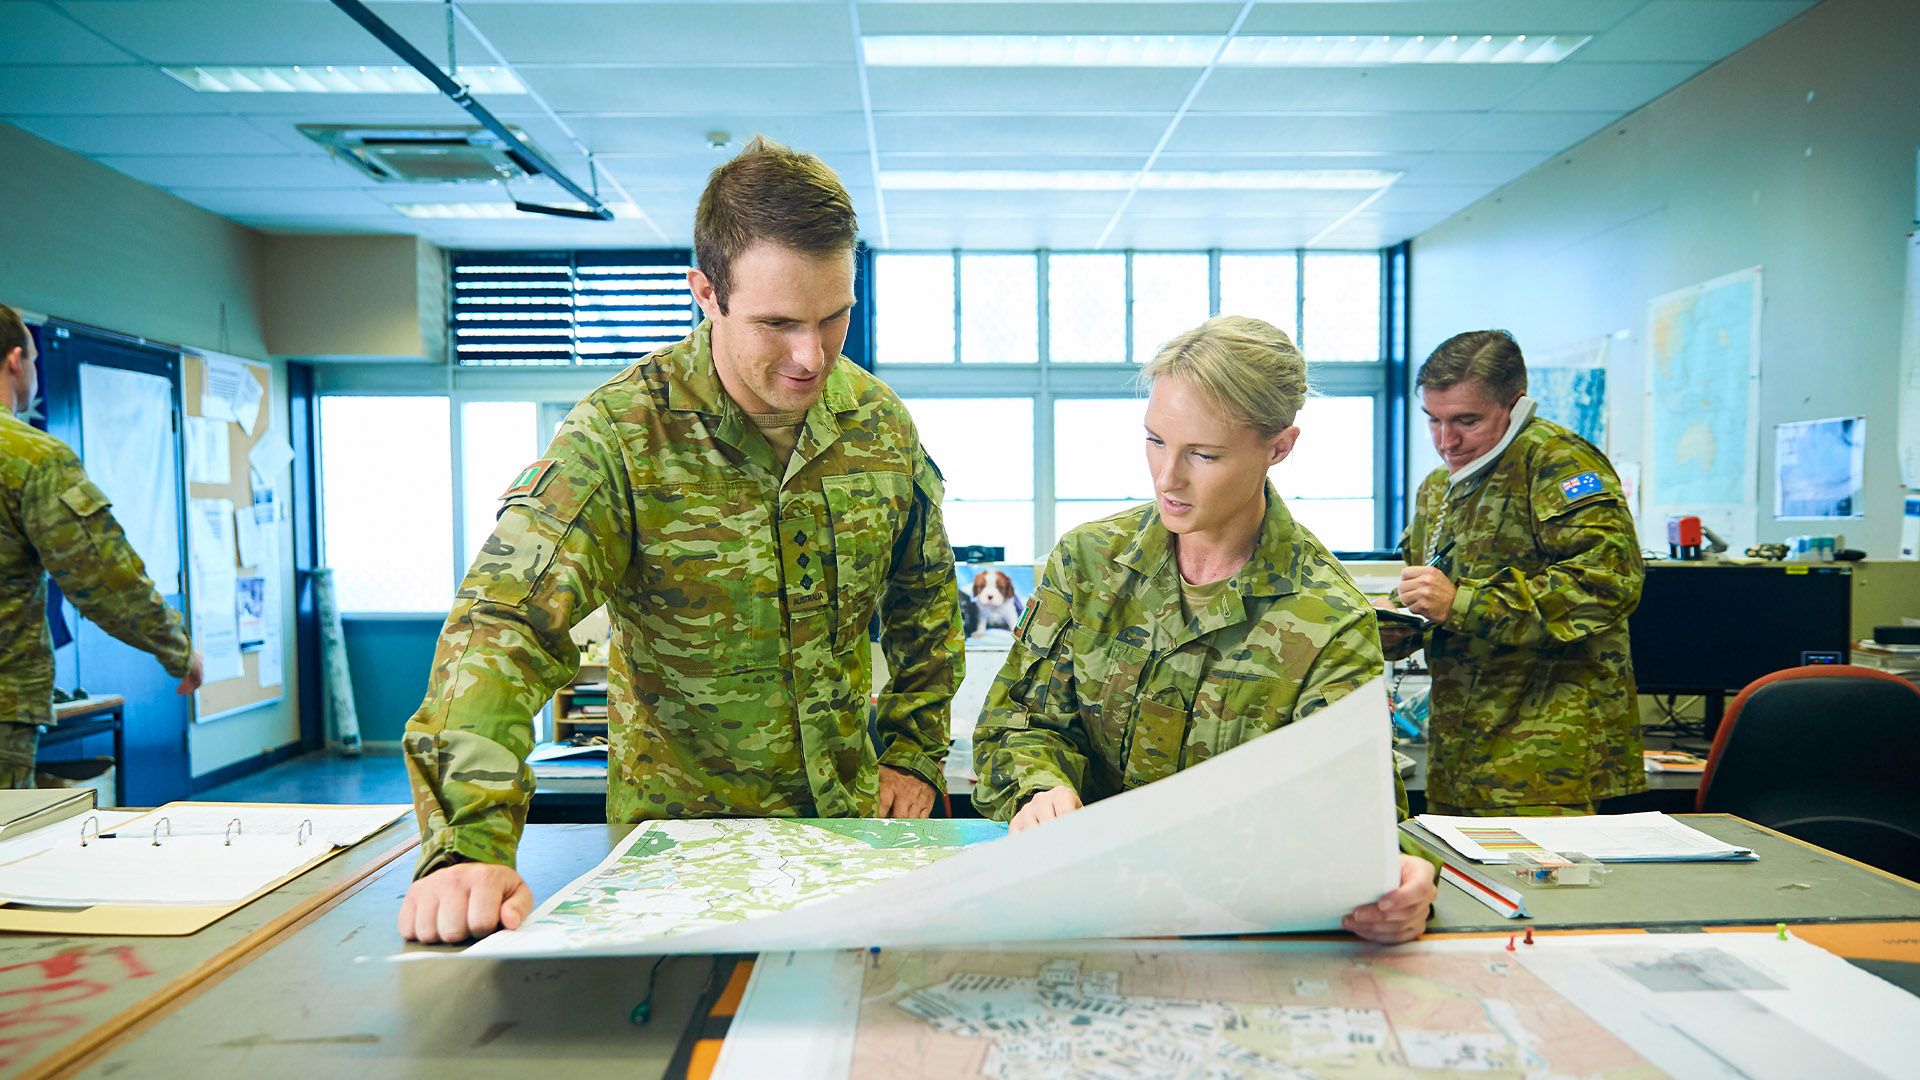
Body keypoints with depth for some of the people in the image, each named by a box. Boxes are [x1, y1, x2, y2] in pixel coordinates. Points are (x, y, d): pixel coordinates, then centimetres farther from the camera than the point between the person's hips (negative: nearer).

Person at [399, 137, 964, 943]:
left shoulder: (878, 419, -2)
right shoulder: (620, 435, -16)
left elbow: (925, 596, 11)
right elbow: (504, 621, -24)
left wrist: (915, 753, 6)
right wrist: (468, 844, -37)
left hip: (850, 821, 3)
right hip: (679, 834, -2)